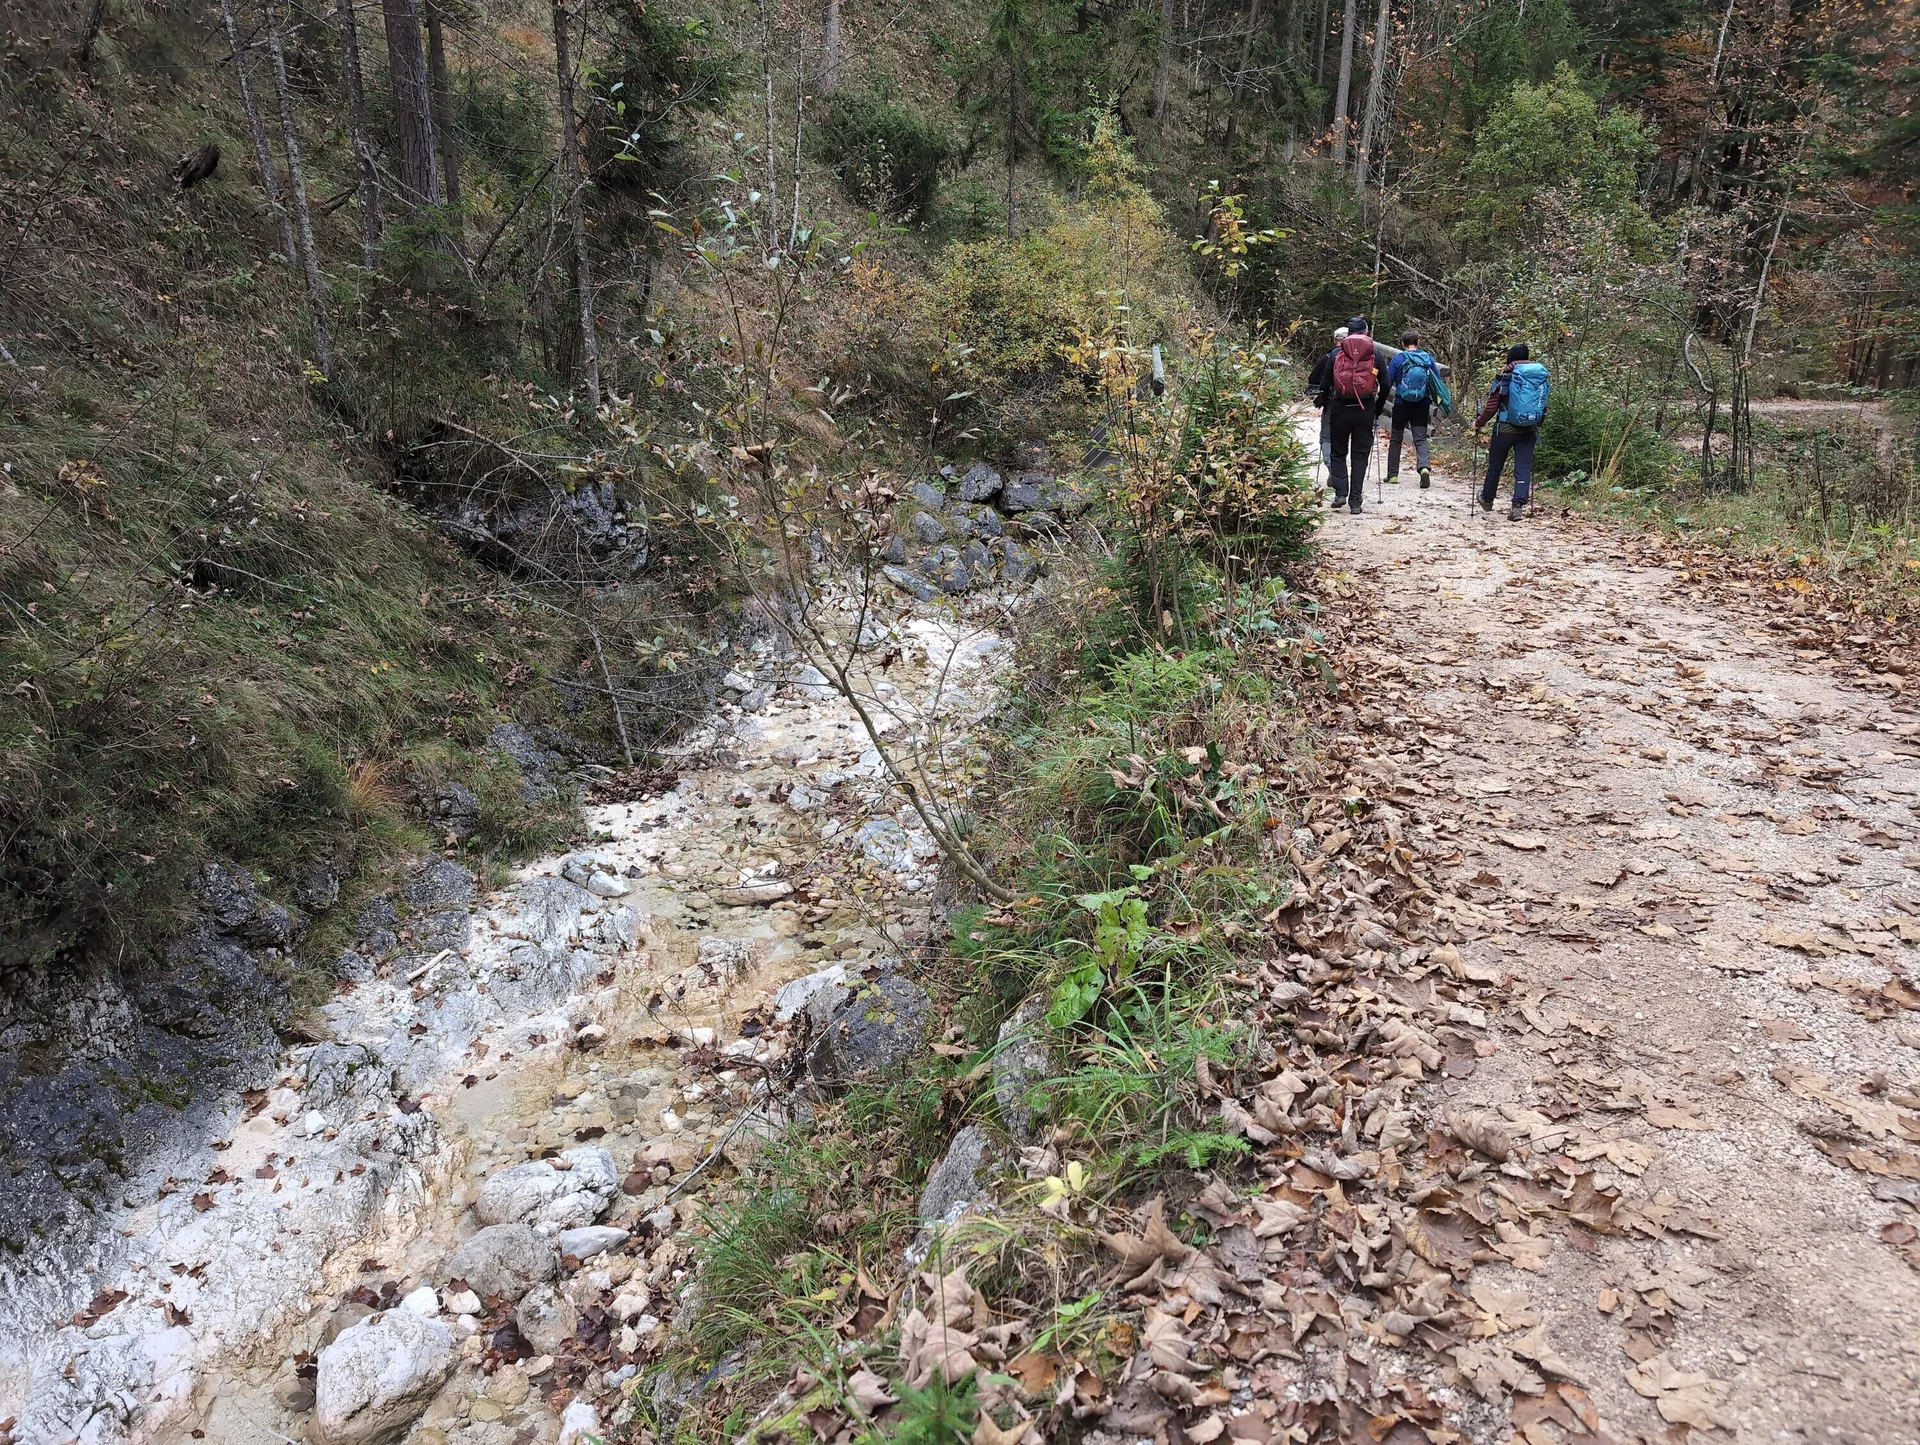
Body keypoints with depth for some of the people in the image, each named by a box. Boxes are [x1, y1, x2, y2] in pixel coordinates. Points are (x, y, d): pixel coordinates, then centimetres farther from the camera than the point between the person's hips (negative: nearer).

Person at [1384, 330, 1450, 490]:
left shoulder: (1398, 359, -7)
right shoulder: (1428, 358, 1)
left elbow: (1387, 382, -6)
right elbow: (1439, 382, 3)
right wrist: (1444, 403, 14)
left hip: (1401, 404, -1)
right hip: (1422, 405, 2)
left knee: (1396, 439, 12)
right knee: (1420, 439, 2)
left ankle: (1392, 475, 15)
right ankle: (1425, 467, -24)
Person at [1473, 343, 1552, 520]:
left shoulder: (1505, 378, -9)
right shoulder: (1541, 377, 3)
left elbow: (1491, 407, -9)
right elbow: (1542, 406, 10)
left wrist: (1478, 423, 6)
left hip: (1506, 429, -3)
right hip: (1529, 431, 3)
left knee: (1495, 465, 15)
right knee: (1523, 468, 3)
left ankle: (1487, 499, 34)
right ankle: (1518, 505, -10)